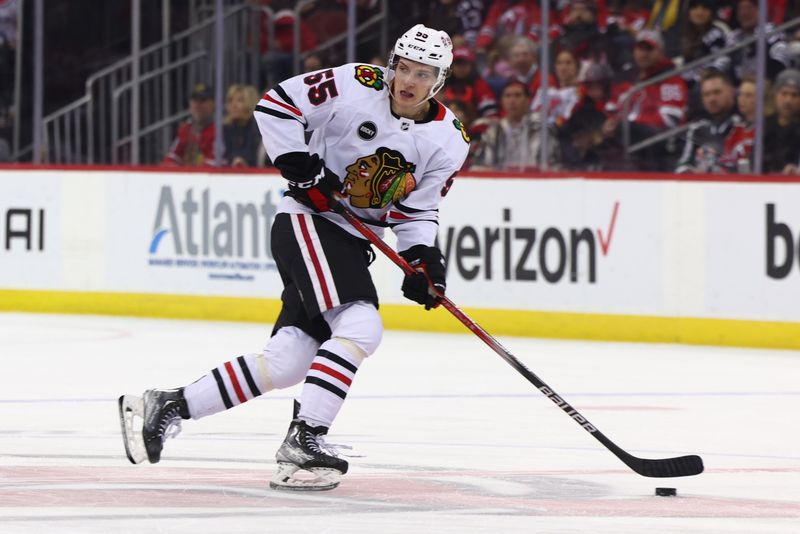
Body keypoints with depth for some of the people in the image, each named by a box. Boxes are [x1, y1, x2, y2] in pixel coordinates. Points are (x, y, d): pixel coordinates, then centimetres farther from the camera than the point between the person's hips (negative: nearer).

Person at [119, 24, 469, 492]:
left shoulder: (449, 141, 0)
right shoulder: (356, 86, -13)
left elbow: (417, 210, 6)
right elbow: (276, 105, -8)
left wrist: (424, 258, -11)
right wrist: (300, 168, -17)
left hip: (353, 242, 6)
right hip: (309, 221, -6)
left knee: (289, 360, -1)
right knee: (360, 327, -25)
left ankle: (168, 406, 7)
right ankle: (303, 440, -24)